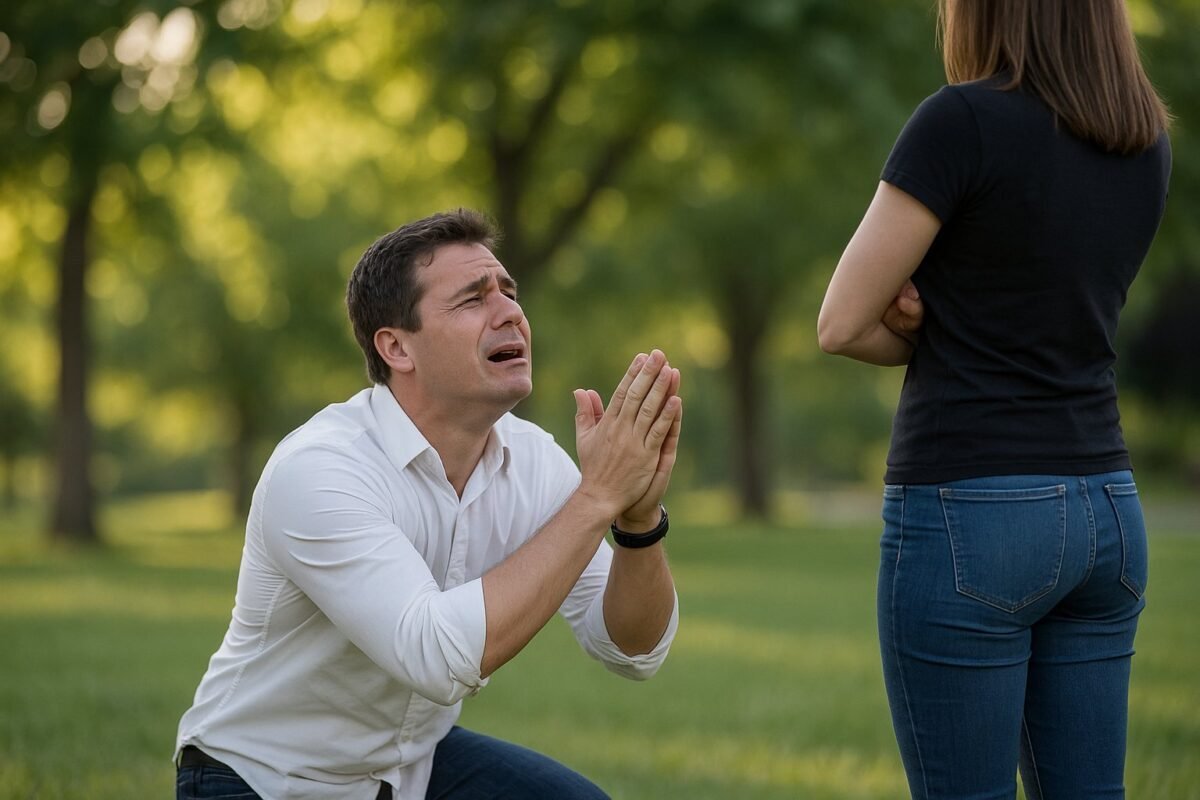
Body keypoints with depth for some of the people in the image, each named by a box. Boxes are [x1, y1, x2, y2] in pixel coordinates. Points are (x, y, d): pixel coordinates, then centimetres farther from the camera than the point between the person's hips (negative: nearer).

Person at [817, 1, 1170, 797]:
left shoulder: (963, 121, -13)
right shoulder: (1148, 142, 8)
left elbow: (843, 324, -8)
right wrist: (941, 324, -1)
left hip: (968, 518, -7)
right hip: (1106, 513, 7)